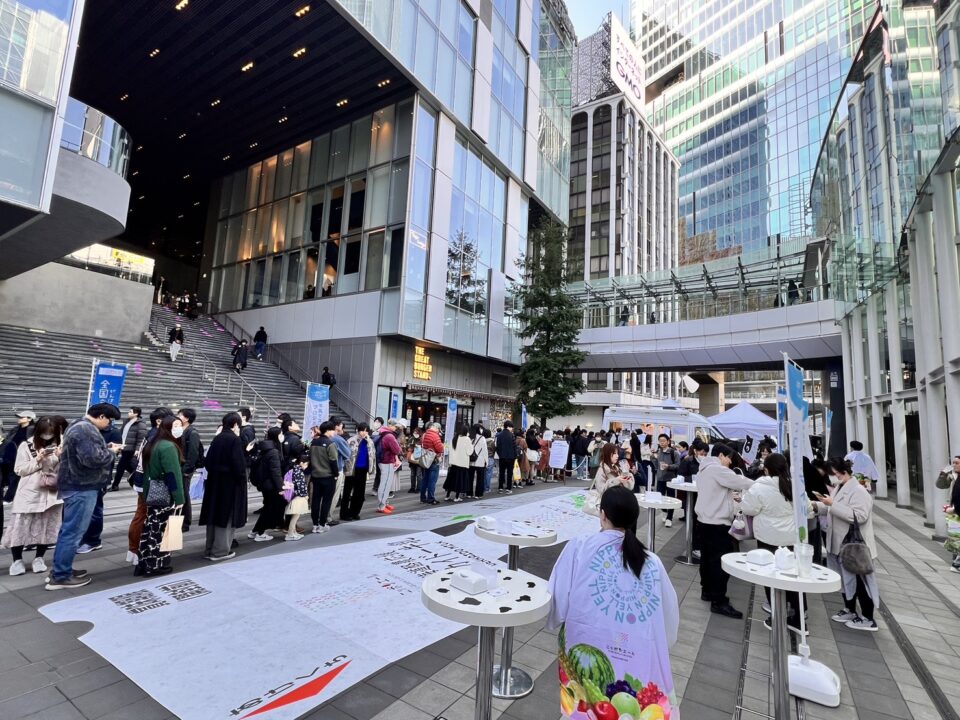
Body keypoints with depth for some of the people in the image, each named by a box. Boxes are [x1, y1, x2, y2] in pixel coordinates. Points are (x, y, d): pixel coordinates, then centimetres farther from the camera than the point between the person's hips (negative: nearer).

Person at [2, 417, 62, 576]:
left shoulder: (58, 445, 3)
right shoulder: (26, 445, -1)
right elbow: (19, 470, -3)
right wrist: (37, 460, -16)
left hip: (51, 493, 1)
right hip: (29, 493, -1)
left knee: (47, 527, 6)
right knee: (20, 526, 2)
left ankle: (39, 558, 20)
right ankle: (17, 560, 18)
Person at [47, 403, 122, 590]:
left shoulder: (79, 426, 15)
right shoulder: (86, 430, -21)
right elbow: (93, 458, -30)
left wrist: (107, 448, 6)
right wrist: (111, 452, -13)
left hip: (76, 485, 11)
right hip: (81, 487, -11)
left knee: (69, 529, 18)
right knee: (73, 532, -3)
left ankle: (61, 570, 28)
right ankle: (60, 576, 6)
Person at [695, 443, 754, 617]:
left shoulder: (704, 469, 16)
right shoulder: (718, 469, -16)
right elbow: (740, 482, -16)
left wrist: (731, 498, 11)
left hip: (706, 520, 10)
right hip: (717, 522, -10)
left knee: (707, 557, 17)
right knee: (721, 560, -6)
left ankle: (707, 591, 26)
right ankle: (719, 601, -2)